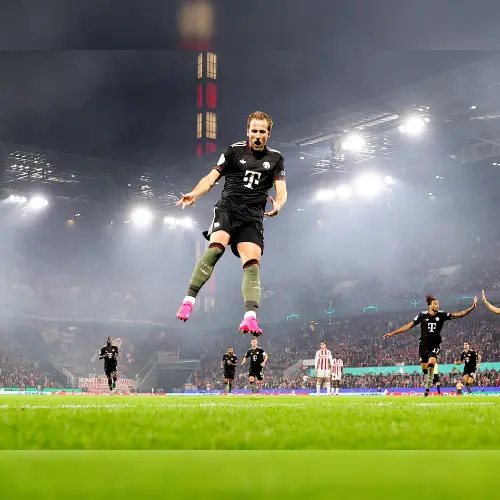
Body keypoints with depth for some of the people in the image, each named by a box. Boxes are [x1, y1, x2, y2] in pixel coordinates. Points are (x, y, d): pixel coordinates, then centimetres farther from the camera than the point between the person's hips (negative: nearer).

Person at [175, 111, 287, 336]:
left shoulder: (275, 158, 15)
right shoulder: (234, 151, 9)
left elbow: (281, 190, 7)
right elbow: (211, 178, 6)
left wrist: (278, 204, -17)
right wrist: (194, 194, -14)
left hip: (253, 216, 2)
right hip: (227, 207, -2)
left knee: (252, 262, -16)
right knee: (216, 247, -28)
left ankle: (250, 318, -24)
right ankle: (188, 300, -25)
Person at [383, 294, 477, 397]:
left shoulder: (441, 315, -1)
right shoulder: (422, 315, -1)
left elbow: (458, 315, -7)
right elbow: (409, 326, 4)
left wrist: (472, 308, -18)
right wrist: (392, 333, 3)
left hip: (435, 345, -1)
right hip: (424, 345, 1)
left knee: (431, 363, -24)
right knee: (424, 369, -1)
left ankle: (427, 388, -11)